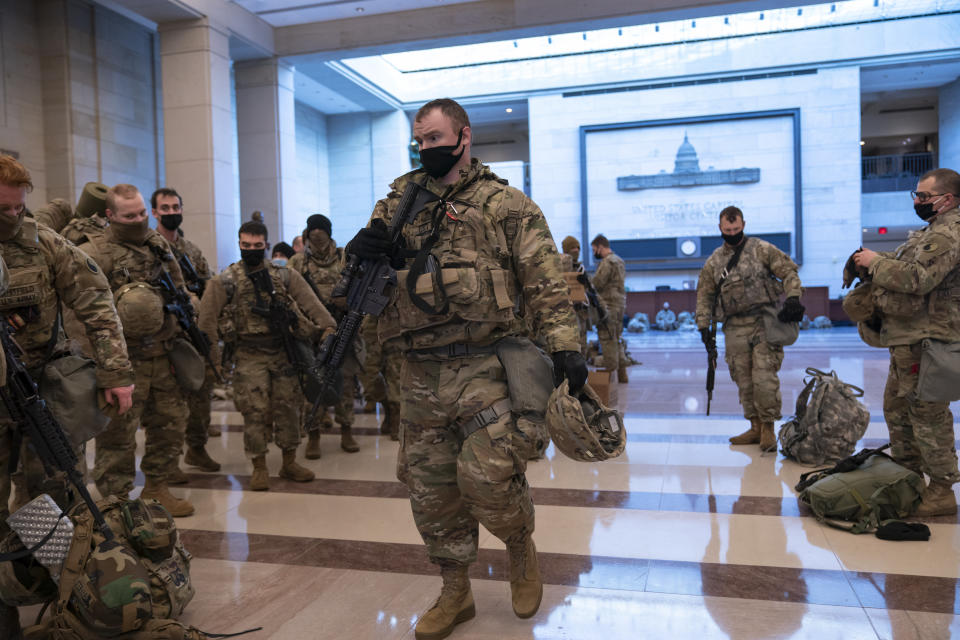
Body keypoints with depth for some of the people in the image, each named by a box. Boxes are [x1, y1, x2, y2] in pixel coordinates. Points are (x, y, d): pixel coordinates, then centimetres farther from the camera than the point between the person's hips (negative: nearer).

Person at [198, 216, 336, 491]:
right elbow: (207, 319, -2)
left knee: (288, 407, 7)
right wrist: (212, 356, -7)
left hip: (283, 352, 2)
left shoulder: (284, 275, 5)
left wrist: (327, 327, -16)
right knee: (255, 412, -1)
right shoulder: (225, 281, -1)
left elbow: (310, 302, -4)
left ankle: (290, 463, 21)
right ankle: (259, 467, 14)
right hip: (249, 357, -2)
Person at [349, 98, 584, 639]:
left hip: (485, 366, -5)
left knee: (487, 476, -13)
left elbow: (545, 279, -5)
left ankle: (521, 548, 22)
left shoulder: (505, 203, 1)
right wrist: (363, 250, -5)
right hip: (421, 372, 5)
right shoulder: (402, 200, 15)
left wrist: (565, 344, -16)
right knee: (430, 487, 9)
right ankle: (455, 594, 29)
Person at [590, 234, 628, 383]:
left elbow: (596, 284, -17)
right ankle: (621, 374, 19)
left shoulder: (607, 262, -12)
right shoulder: (619, 261, 19)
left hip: (608, 305, -10)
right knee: (615, 340, 15)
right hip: (620, 304, 10)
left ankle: (610, 374, -5)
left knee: (607, 340, -6)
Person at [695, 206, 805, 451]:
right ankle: (755, 427, 18)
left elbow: (789, 271, 1)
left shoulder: (761, 249, 4)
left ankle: (768, 428, 3)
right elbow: (704, 296, 14)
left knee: (764, 378, -10)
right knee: (744, 381, 6)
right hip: (735, 328, 4)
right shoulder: (713, 261, 12)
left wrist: (793, 299, -15)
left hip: (764, 322, -3)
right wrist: (704, 327, 7)